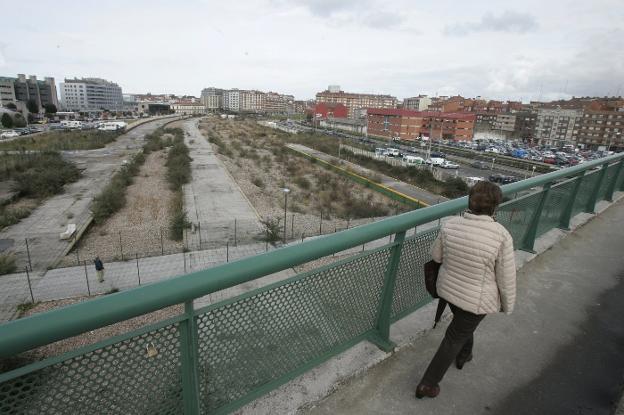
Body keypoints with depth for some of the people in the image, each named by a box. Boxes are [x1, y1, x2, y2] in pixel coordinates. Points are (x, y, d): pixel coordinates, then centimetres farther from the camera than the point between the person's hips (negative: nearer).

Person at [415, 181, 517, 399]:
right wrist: (508, 305, 2)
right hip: (476, 299, -4)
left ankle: (463, 356, 60)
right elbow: (507, 279, -15)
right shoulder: (501, 236, -26)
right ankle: (427, 385, 26)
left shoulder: (450, 224, -16)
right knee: (454, 338, 14)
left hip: (448, 290, 4)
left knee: (463, 324, 33)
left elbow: (436, 255, -1)